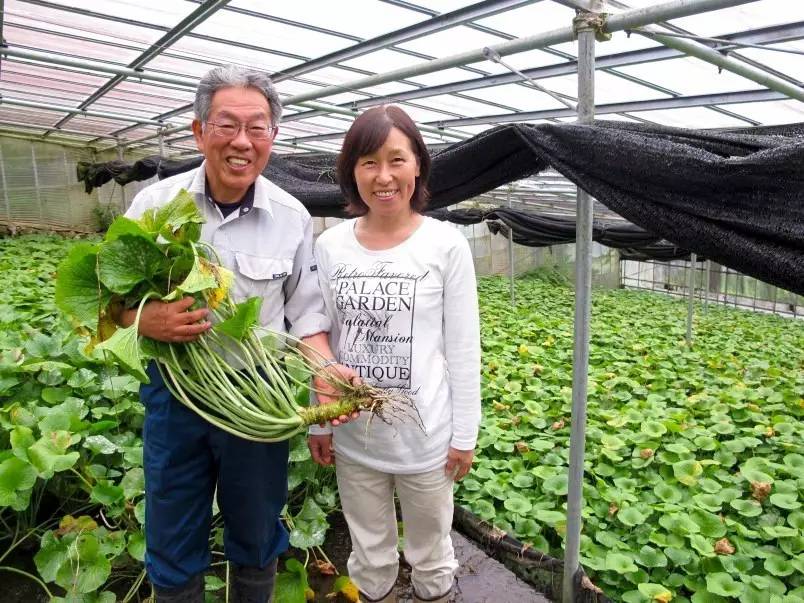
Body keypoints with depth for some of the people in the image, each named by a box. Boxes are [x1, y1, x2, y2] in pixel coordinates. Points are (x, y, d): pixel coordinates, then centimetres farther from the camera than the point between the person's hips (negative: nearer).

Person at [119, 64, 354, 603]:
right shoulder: (155, 203, -6)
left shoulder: (293, 217, -6)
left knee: (256, 537, 20)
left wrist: (325, 370, -19)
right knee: (173, 544, 19)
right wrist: (145, 319, -20)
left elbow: (306, 313, -1)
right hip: (174, 391, 1)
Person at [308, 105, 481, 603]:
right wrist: (318, 422, 6)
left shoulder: (447, 245, -11)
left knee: (431, 553, 20)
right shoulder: (330, 246, -4)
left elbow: (464, 350, -7)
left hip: (425, 434, -2)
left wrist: (465, 435, -5)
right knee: (369, 552, 23)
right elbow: (319, 343, 4)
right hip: (353, 434, 3)